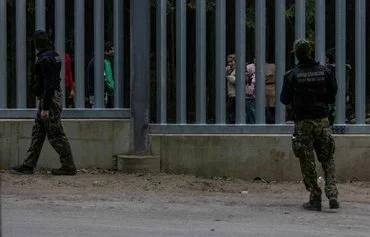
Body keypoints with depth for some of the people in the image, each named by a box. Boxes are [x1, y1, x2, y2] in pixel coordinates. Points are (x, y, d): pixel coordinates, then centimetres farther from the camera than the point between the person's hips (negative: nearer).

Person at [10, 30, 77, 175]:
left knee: (56, 136, -5)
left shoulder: (45, 59, -18)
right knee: (37, 133, 12)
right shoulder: (53, 55, 13)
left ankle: (69, 167, 0)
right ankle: (28, 166, 15)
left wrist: (45, 108, -22)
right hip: (54, 98, 10)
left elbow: (49, 84, -23)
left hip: (49, 100, -10)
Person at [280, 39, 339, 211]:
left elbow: (284, 100, -2)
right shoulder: (324, 71, -1)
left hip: (303, 122, -2)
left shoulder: (292, 75, -8)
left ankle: (315, 199, 5)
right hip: (322, 120, 2)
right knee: (328, 159, 9)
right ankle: (332, 195, -5)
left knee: (307, 162, 5)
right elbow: (333, 96, 5)